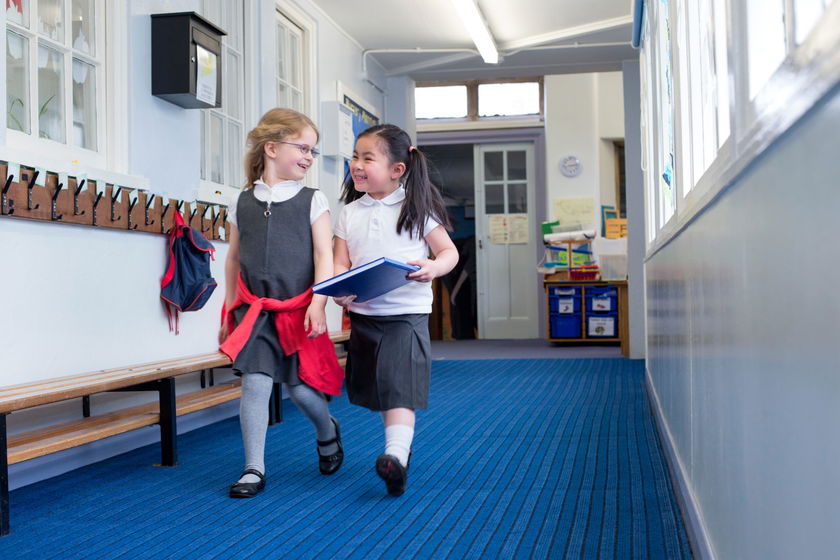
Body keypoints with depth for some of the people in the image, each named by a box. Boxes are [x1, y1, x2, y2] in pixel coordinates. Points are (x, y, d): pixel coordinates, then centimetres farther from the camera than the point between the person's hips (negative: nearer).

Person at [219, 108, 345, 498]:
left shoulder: (312, 201, 1)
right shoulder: (243, 203, 6)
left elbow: (324, 256, -5)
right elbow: (233, 260, 13)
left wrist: (317, 304, -16)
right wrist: (229, 311, 13)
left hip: (298, 311, -1)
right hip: (254, 310, 1)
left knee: (301, 389, 3)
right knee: (255, 383, -8)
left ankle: (327, 431, 36)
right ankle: (254, 469, 4)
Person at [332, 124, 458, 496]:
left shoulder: (417, 208, -1)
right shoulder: (350, 213, 8)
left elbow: (449, 251, 1)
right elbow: (341, 263, 6)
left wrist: (433, 267, -22)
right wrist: (339, 290, -16)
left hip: (407, 314, -5)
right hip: (363, 314, 5)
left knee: (400, 384, -15)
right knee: (378, 387, 14)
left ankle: (396, 457, -23)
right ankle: (400, 442, 32)